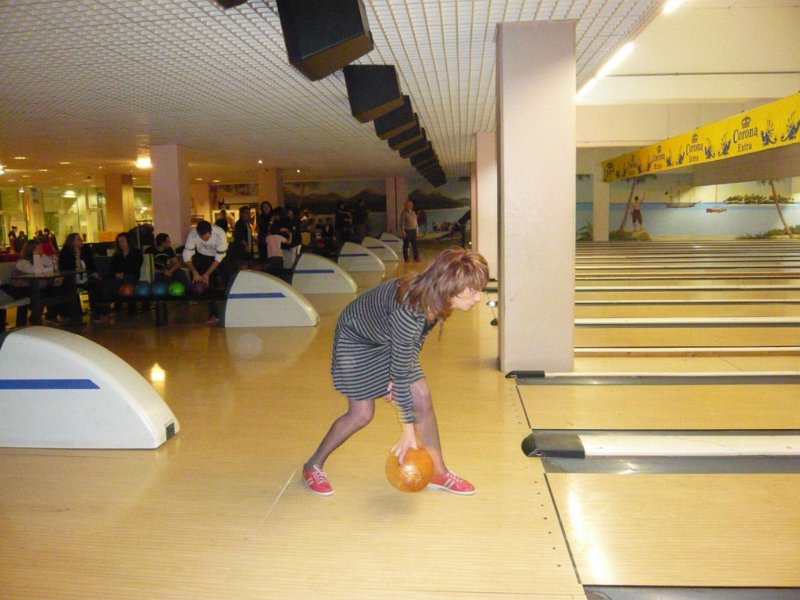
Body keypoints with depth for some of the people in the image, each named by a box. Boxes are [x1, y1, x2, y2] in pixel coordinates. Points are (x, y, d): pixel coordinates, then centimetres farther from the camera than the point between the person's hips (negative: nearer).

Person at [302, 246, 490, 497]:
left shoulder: (434, 297, -19)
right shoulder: (409, 310, -42)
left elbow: (417, 340, 0)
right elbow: (399, 370, -34)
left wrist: (399, 378, -6)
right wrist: (408, 428, -26)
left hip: (390, 338, 7)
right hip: (356, 338, -7)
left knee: (422, 397, -1)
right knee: (362, 413, -4)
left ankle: (438, 472, 12)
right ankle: (313, 466, 19)